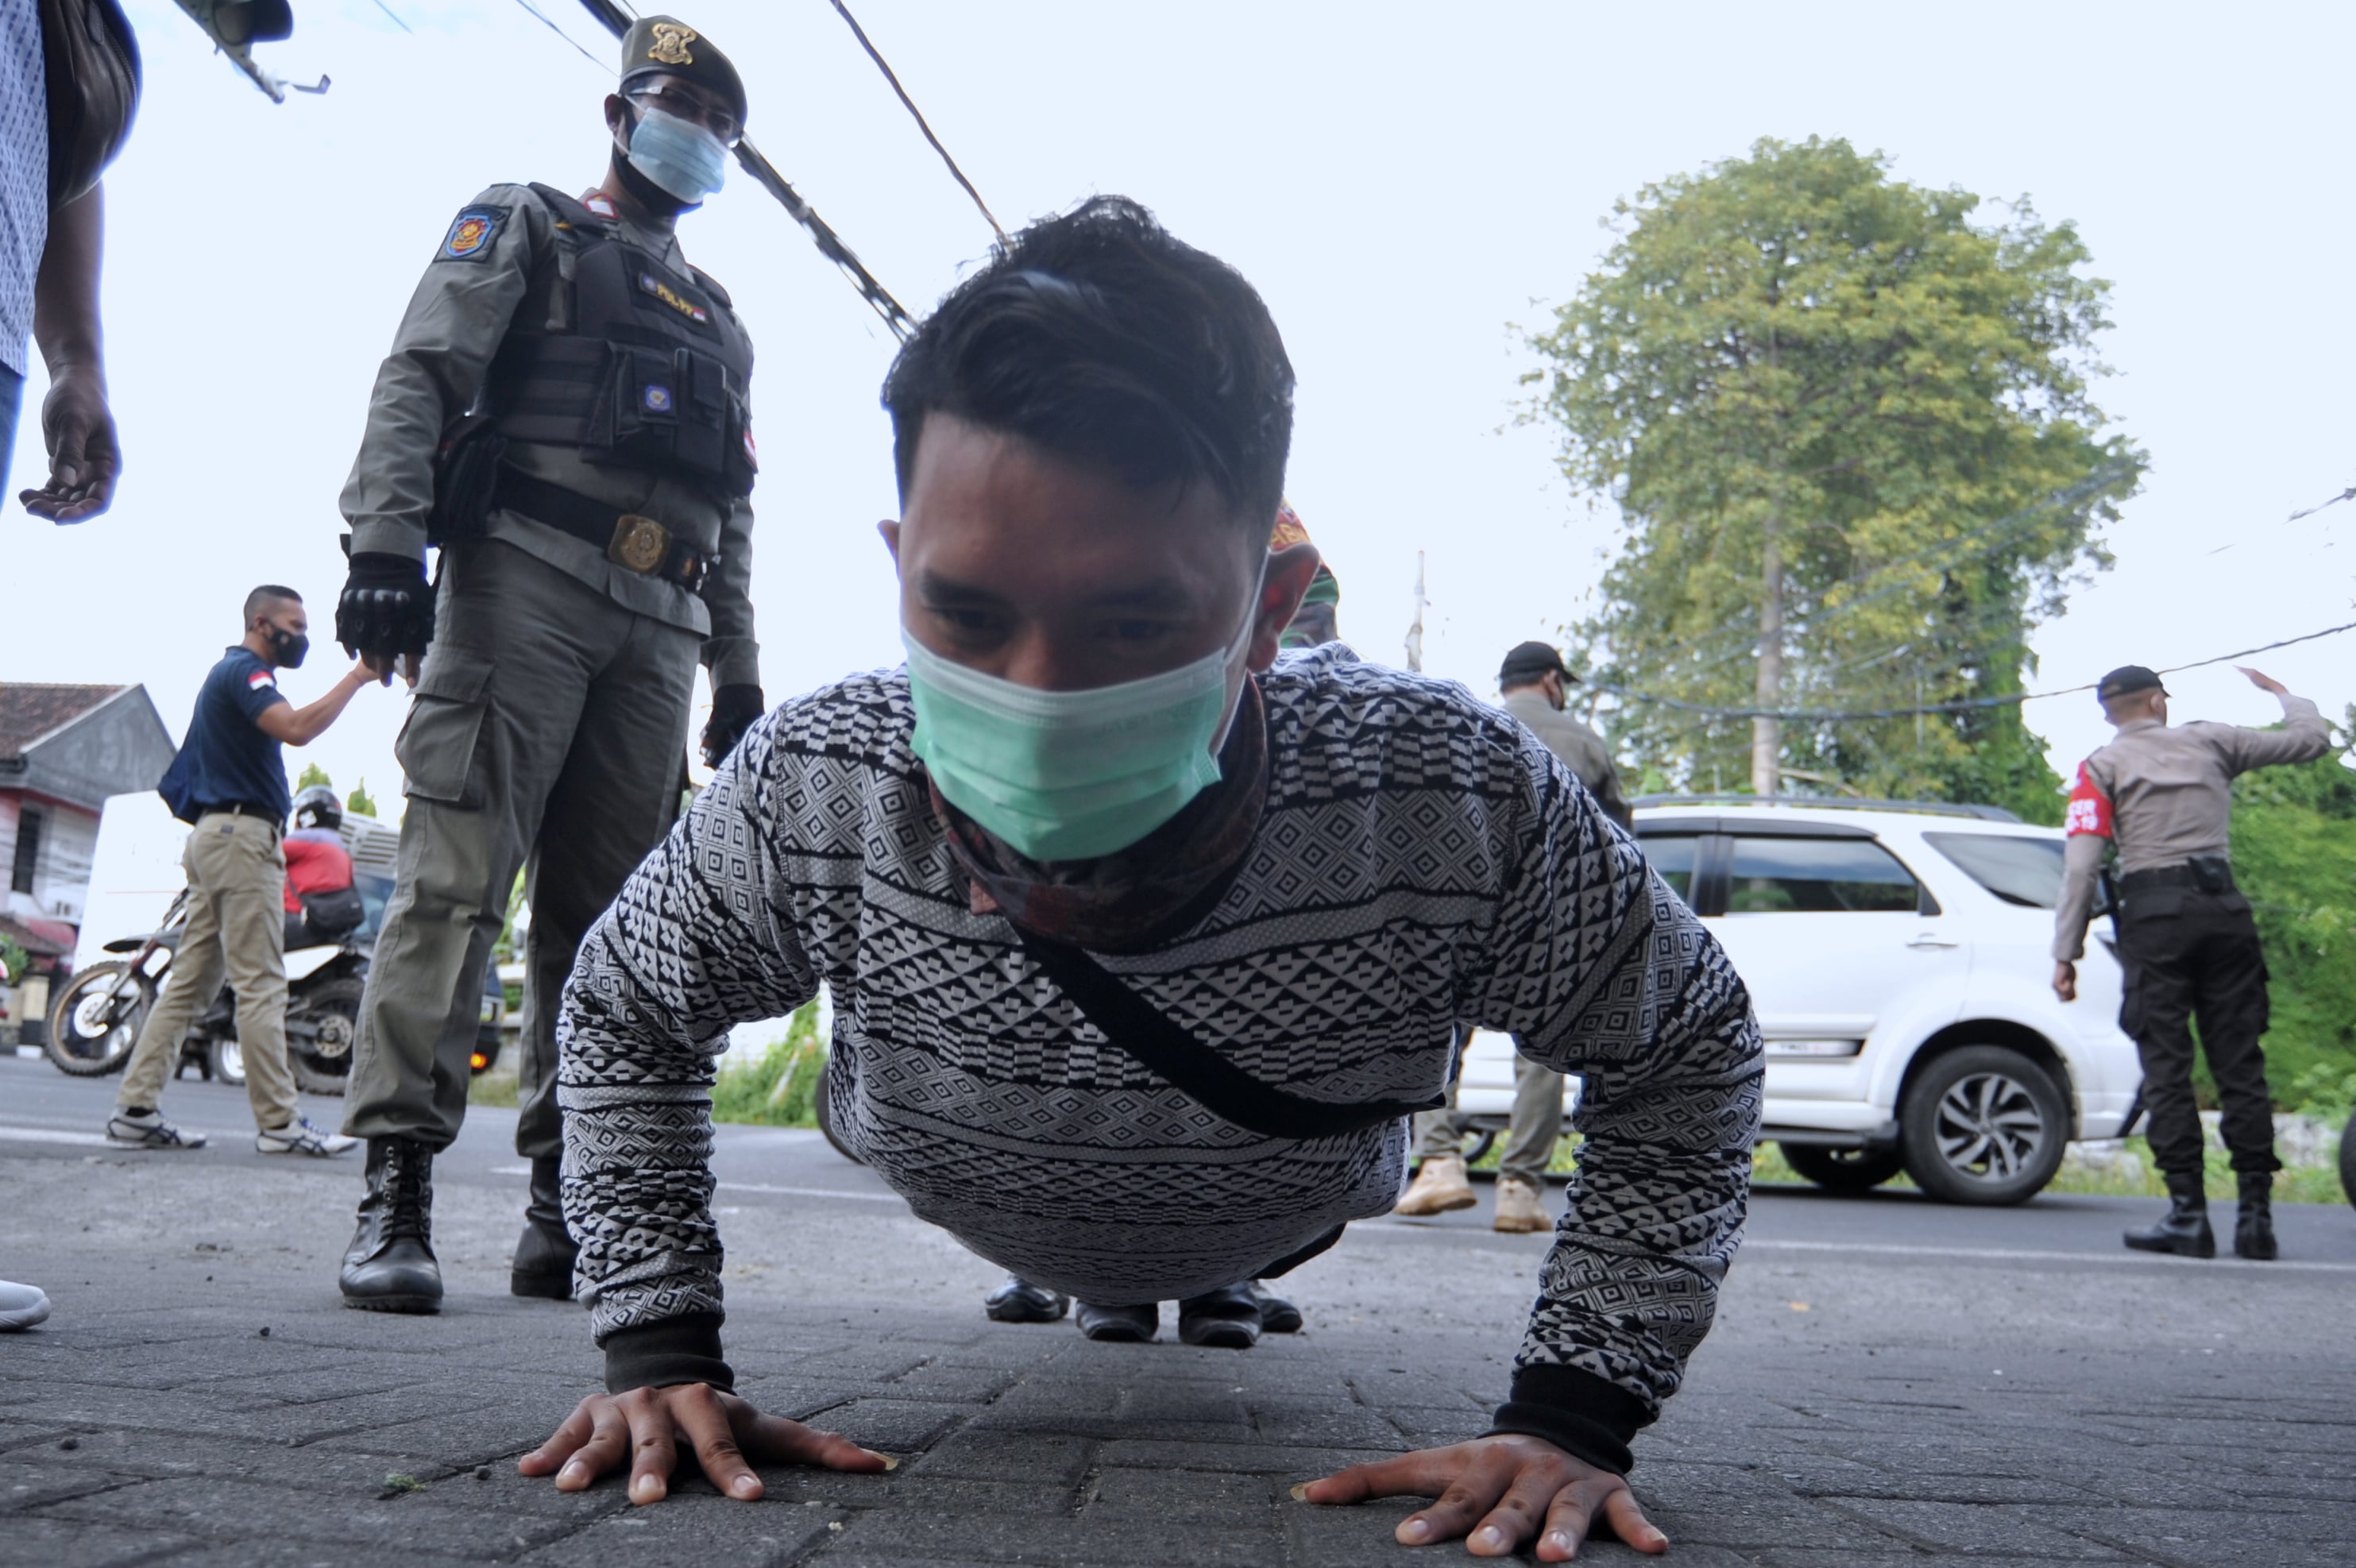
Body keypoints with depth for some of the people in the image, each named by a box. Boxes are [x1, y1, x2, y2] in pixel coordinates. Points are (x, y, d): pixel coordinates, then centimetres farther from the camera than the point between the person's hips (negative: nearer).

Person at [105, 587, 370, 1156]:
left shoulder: (232, 674, 24)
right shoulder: (243, 670, -8)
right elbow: (296, 728, -26)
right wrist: (357, 676, -21)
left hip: (214, 834, 11)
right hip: (242, 832, -11)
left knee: (191, 981, 7)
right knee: (261, 984, -11)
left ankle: (135, 1110, 6)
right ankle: (278, 1122, -11)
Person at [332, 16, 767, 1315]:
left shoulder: (719, 322, 31)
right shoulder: (524, 230, 15)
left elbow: (731, 520, 28)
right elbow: (419, 381, 0)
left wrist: (739, 670, 17)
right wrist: (383, 540, -16)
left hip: (657, 631, 5)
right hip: (523, 577, -5)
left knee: (605, 913, -1)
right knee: (458, 878, -14)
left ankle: (564, 1207, 1)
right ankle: (394, 1190, -15)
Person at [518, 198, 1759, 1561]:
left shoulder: (1462, 809, -47)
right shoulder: (809, 799, -41)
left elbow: (1691, 1049, -25)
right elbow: (624, 1014, -17)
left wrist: (1572, 1421, -33)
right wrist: (662, 1352, -25)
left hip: (1283, 1218, 0)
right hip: (982, 1222, 1)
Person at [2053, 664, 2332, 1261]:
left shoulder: (2101, 766, 6)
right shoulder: (2210, 742, 14)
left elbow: (2081, 863, -5)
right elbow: (2312, 739, 24)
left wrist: (2066, 953, -5)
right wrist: (2281, 694, 44)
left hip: (2154, 915, -2)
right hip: (2224, 908, 3)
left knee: (2167, 1070, -2)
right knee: (2240, 1065, 4)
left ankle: (2188, 1214, -6)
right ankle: (2256, 1212, 3)